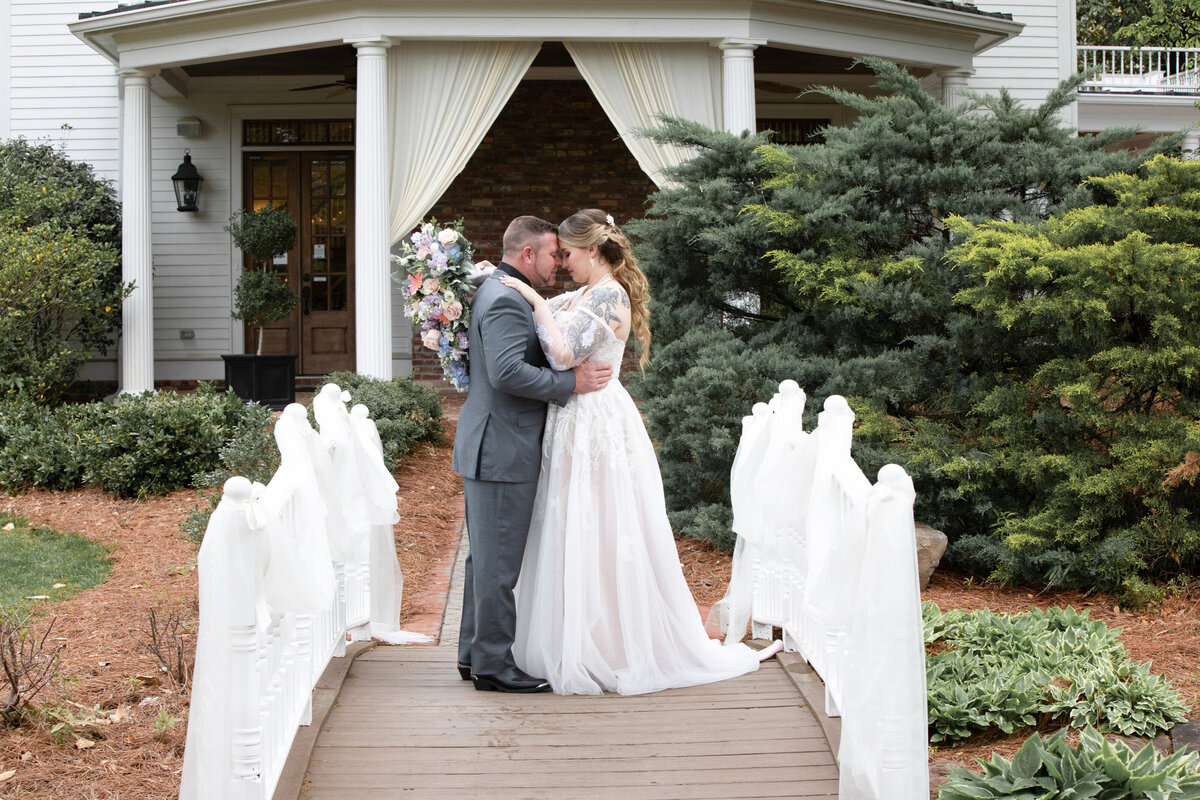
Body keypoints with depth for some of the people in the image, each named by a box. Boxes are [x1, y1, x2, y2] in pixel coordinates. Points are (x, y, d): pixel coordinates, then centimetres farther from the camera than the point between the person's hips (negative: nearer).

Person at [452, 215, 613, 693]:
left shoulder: (496, 292, 18)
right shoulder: (506, 300, -16)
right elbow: (507, 372, -27)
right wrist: (571, 383, -21)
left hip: (491, 448, 11)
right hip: (503, 451, -11)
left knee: (487, 557, 16)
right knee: (499, 561, -4)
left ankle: (474, 654, 24)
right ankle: (493, 665, 2)